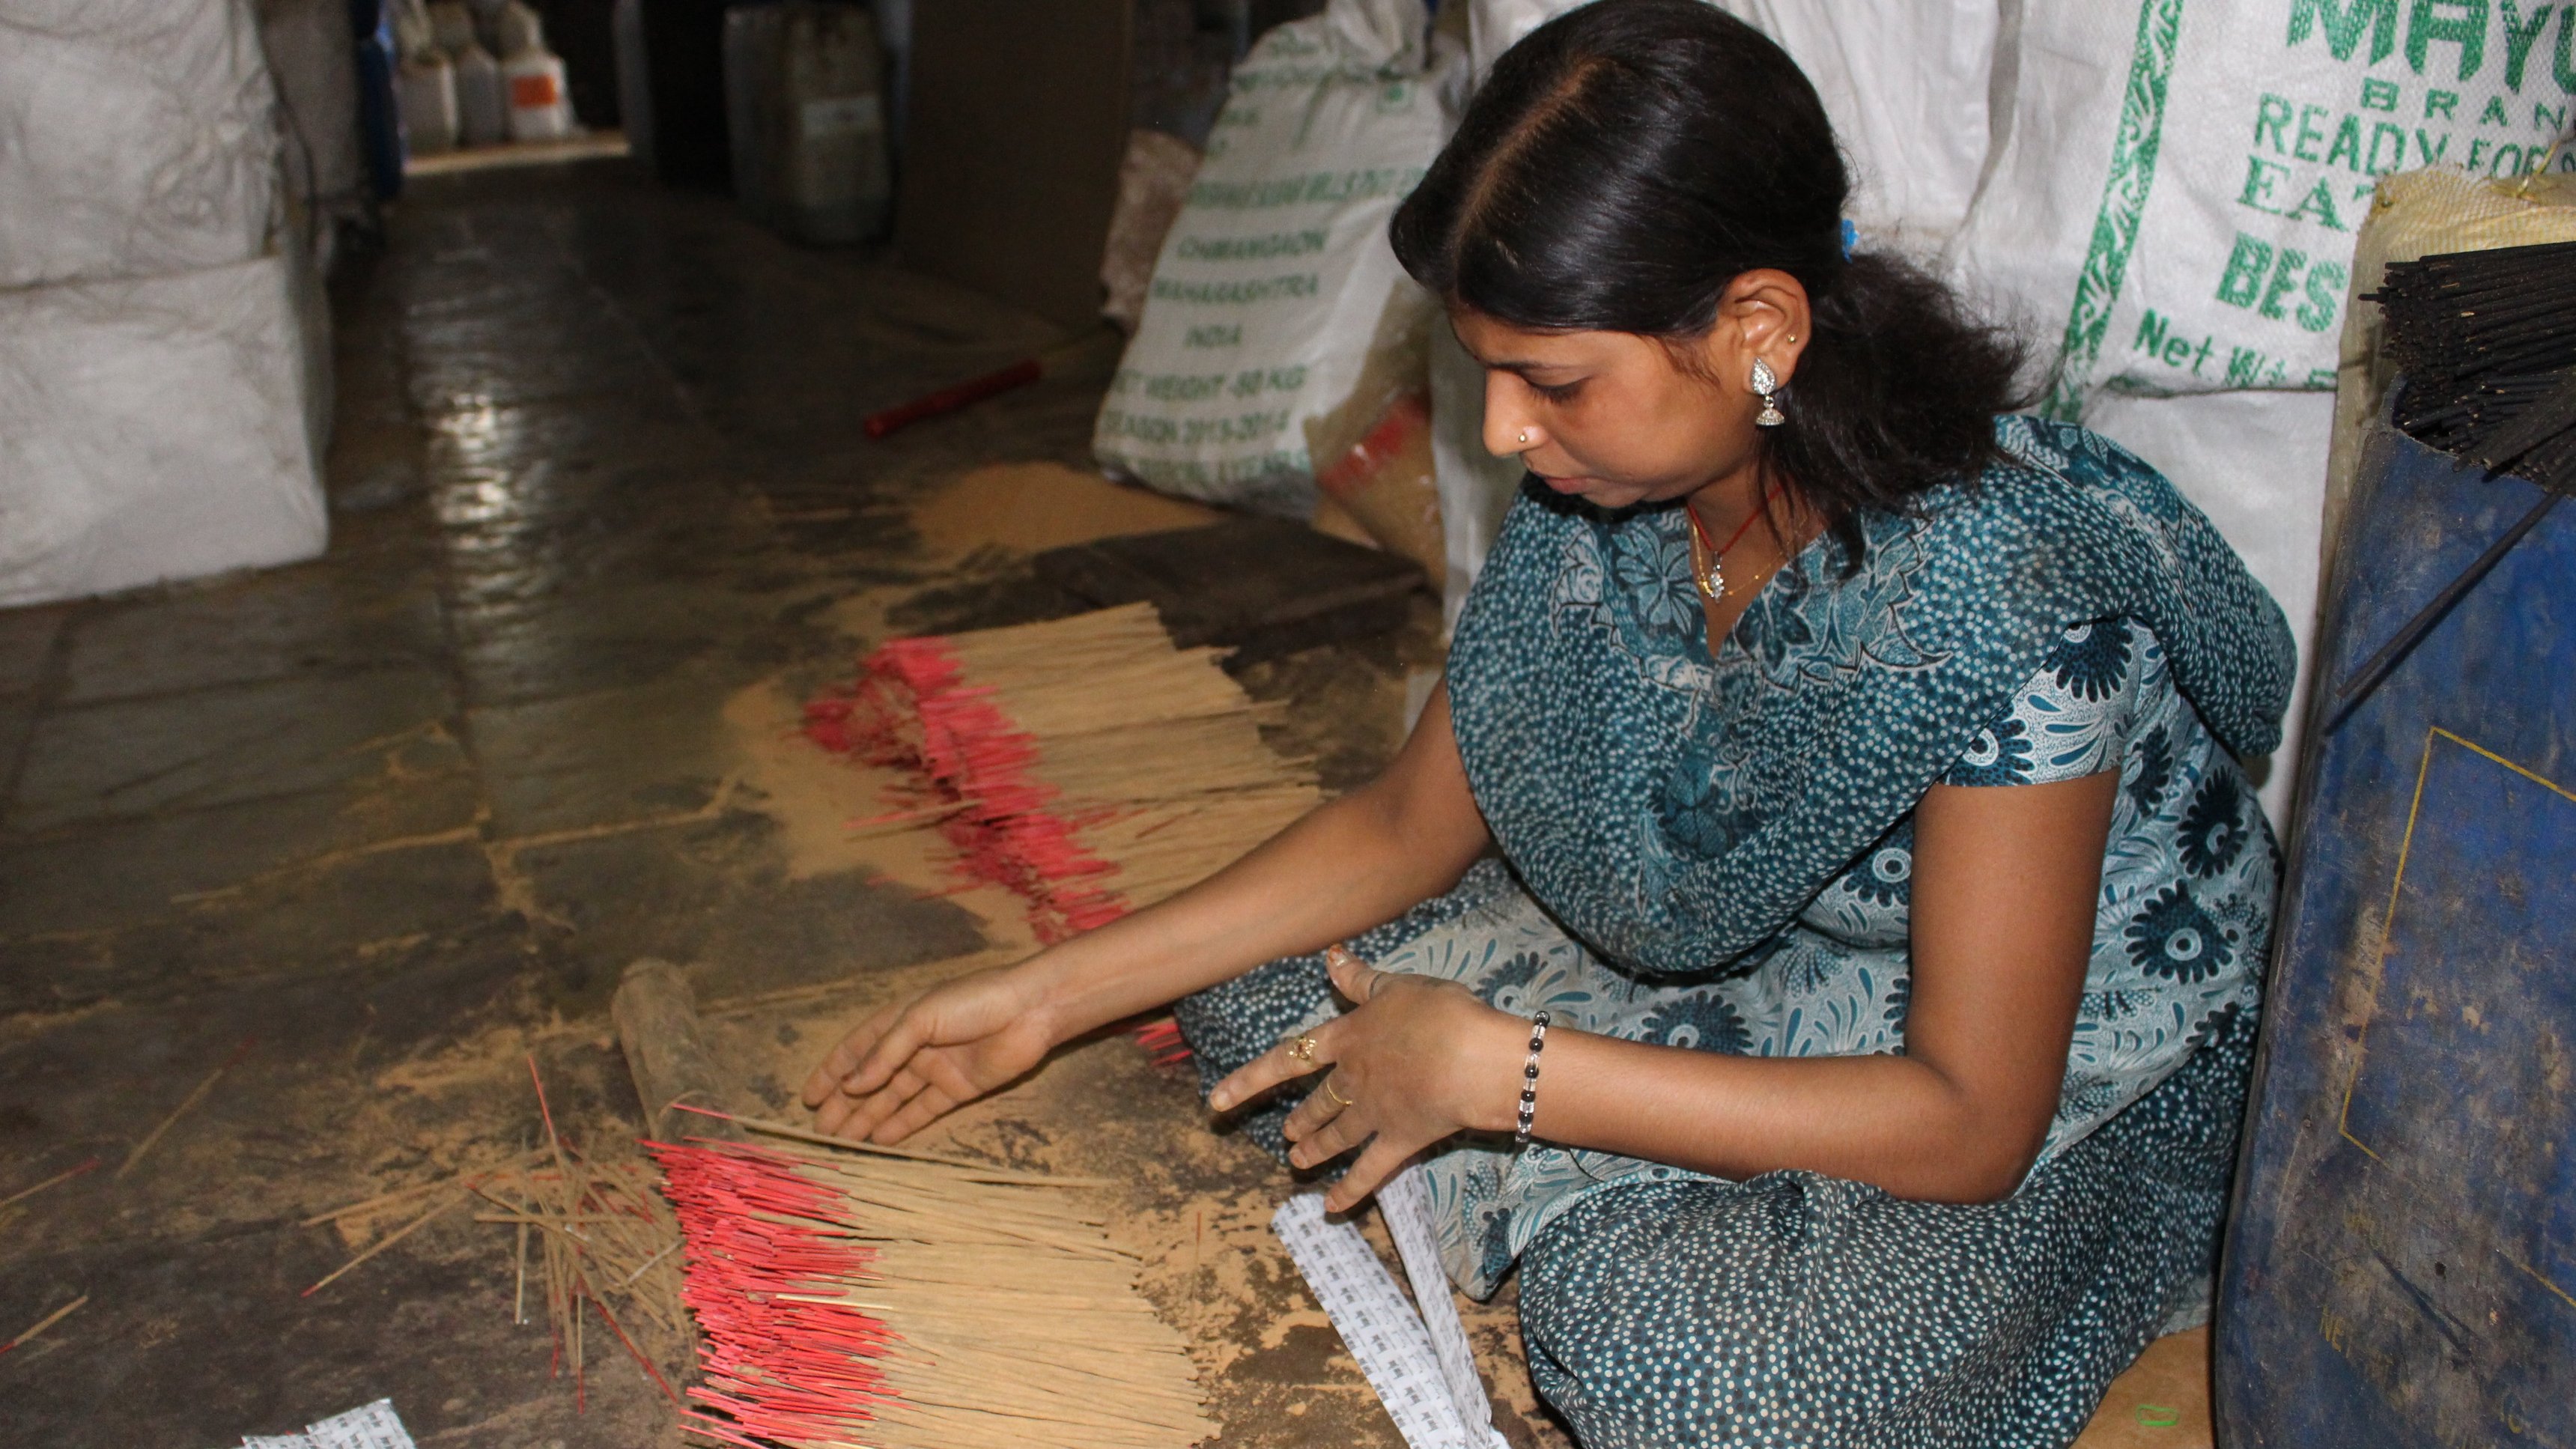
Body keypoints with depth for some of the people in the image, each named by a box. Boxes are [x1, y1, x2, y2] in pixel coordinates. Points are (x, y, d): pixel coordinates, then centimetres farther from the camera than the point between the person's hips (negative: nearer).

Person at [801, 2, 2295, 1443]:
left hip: (2058, 1105, -5)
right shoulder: (1600, 485, -13)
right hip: (1739, 964, 6)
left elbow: (1973, 1122, -29)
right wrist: (1055, 992, -7)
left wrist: (1493, 1070, -30)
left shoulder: (1999, 588, -33)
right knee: (1258, 988, -5)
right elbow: (1414, 822, -2)